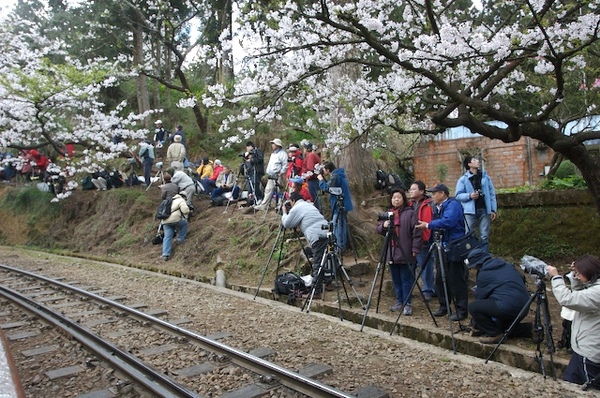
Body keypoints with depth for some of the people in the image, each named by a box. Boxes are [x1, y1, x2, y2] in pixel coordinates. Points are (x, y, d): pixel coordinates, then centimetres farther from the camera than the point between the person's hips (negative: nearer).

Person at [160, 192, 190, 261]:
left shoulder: (171, 200, 31)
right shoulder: (181, 200, 6)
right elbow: (185, 210, -13)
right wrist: (185, 216, 11)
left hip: (165, 221, 7)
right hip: (174, 219, -6)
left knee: (167, 237, 5)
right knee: (184, 224, 22)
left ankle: (165, 254, -4)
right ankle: (180, 239, 18)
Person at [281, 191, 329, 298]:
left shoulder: (296, 208, 2)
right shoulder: (309, 205, 28)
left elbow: (286, 224, 8)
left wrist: (284, 212, 23)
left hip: (318, 236, -9)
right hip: (327, 232, 9)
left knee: (317, 264, -8)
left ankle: (316, 292, -8)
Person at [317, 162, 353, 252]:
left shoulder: (335, 176, -17)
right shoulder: (338, 175, 14)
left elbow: (327, 188, -20)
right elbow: (329, 186, 17)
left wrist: (321, 180, -7)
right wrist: (323, 179, 10)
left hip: (339, 205, -10)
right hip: (343, 204, 10)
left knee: (337, 225, -6)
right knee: (342, 224, 16)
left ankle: (339, 247, -3)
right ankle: (342, 245, 26)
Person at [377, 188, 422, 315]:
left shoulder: (410, 213, -4)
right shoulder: (387, 213, 14)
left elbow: (417, 232, -8)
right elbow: (378, 228, 13)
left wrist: (415, 249, -12)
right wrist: (383, 226, -9)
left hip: (405, 253, -5)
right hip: (391, 253, 5)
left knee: (406, 279, 1)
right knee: (396, 279, 12)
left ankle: (407, 304, 9)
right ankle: (399, 302, 24)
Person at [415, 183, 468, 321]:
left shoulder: (453, 205, -13)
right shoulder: (438, 207, 15)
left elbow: (447, 222, -29)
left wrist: (428, 225, -24)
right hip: (442, 249, 9)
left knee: (456, 280, -3)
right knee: (440, 279, 13)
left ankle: (462, 310, 6)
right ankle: (444, 306, 24)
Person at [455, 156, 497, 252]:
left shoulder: (485, 177, 11)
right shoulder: (463, 179, 1)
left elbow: (492, 194, 11)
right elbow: (458, 195, 0)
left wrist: (493, 210, 5)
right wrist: (470, 195, -17)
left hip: (484, 210, 3)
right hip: (470, 211, -3)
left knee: (484, 237, 5)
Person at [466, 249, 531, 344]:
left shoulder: (483, 274, -3)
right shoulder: (507, 265, 17)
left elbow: (480, 296, 5)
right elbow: (522, 279, 24)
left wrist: (475, 321, 20)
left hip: (508, 307, -9)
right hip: (524, 307, 9)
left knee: (472, 307, -7)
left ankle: (494, 334, -3)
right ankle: (527, 329, 18)